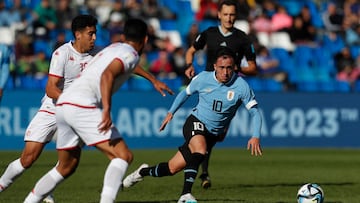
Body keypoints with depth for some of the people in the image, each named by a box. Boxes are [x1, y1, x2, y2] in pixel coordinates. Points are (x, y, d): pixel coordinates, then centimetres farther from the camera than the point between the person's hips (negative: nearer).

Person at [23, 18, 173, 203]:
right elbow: (107, 75, -20)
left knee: (66, 168, 21)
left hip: (62, 104, 9)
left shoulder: (115, 48, 27)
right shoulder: (130, 54, 0)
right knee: (123, 156, -12)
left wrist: (153, 80, 62)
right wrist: (107, 110, -29)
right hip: (82, 105, -9)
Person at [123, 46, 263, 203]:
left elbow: (255, 112, -12)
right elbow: (186, 93, 12)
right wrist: (171, 112, 7)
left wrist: (255, 137, -25)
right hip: (196, 121, -2)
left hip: (214, 134, 2)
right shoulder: (202, 79, -8)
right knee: (200, 150, -33)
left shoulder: (241, 86, -14)